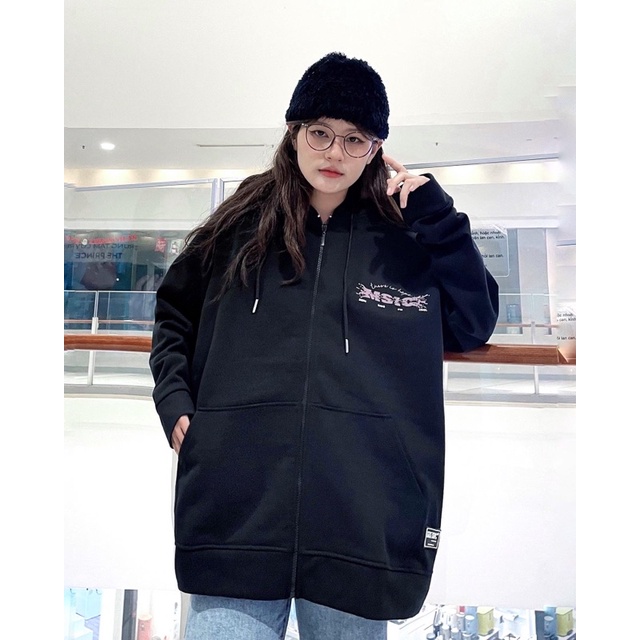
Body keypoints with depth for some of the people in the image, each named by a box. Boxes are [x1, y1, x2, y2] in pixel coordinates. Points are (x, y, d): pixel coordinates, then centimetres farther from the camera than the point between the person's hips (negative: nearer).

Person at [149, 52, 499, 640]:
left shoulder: (407, 238, 9)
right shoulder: (240, 226, 9)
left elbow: (476, 326, 4)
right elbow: (174, 316, 18)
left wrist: (437, 215, -2)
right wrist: (175, 401, 4)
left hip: (364, 515, 1)